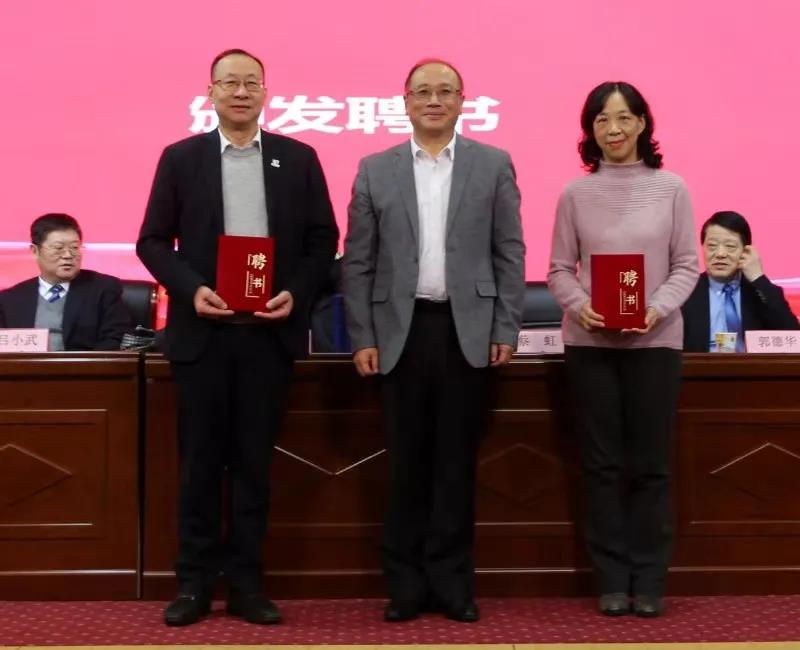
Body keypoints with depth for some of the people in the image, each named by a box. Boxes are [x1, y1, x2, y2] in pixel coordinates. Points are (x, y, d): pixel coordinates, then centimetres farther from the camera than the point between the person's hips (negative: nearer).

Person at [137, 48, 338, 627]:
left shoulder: (298, 158, 6)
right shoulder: (181, 158, 4)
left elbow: (323, 239, 6)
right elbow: (153, 240, 3)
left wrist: (296, 293, -9)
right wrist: (191, 289, -12)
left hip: (270, 332, 1)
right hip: (202, 331, 0)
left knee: (254, 459, 6)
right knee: (200, 459, 6)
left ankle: (246, 582, 15)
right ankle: (195, 581, 16)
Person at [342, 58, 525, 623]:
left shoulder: (494, 165, 5)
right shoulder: (375, 170, 6)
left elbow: (509, 253, 3)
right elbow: (358, 262, 5)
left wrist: (506, 330, -3)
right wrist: (362, 338, -1)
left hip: (468, 331, 0)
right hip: (402, 331, 1)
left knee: (457, 461, 5)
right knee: (407, 461, 6)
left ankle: (452, 581, 15)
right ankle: (407, 582, 16)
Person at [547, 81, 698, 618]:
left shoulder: (671, 188, 0)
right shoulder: (576, 194, 2)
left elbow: (687, 265, 1)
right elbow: (559, 269, 3)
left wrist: (659, 309, -16)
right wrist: (581, 306, -15)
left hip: (655, 341, -1)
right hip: (590, 341, 1)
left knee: (651, 463, 4)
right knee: (602, 463, 5)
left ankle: (650, 580, 15)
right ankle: (613, 580, 15)